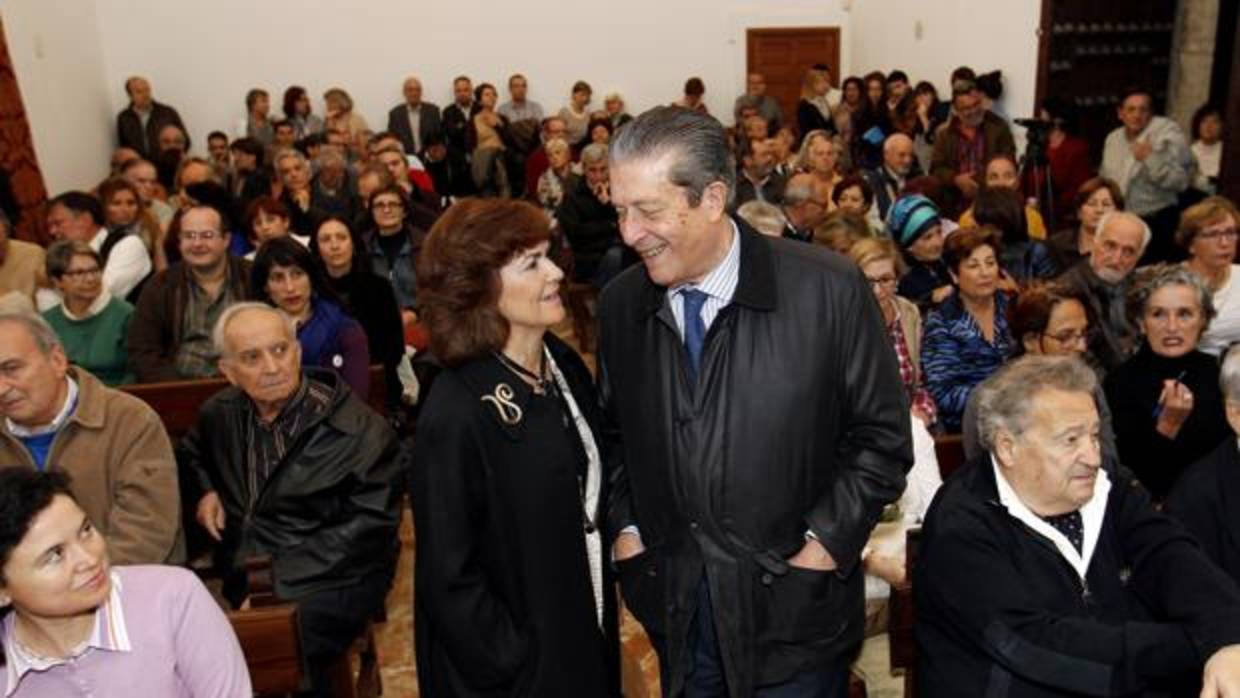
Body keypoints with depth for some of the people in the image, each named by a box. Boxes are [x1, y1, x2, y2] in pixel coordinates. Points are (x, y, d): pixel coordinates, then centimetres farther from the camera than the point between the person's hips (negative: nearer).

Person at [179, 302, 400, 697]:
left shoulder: (360, 430, -12)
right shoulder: (220, 413, 8)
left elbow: (369, 527, -13)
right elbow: (191, 453, 32)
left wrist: (277, 582, -17)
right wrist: (204, 490, 9)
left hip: (325, 582, -5)